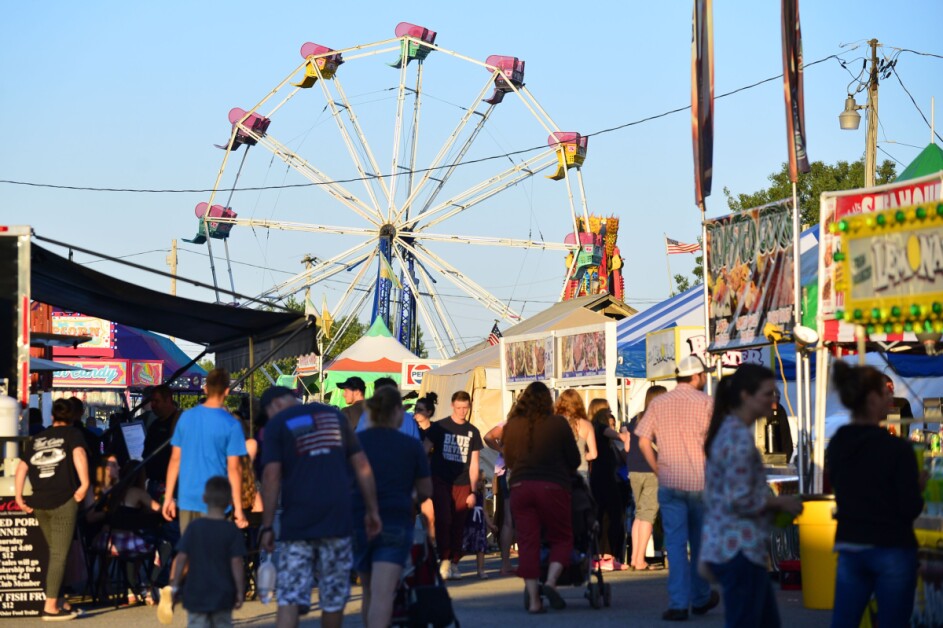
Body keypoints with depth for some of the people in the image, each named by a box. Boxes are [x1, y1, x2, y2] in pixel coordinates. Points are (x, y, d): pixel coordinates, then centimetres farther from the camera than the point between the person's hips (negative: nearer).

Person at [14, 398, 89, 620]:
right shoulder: (72, 434, 3)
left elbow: (21, 468, 11)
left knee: (54, 552, 18)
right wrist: (85, 484, -18)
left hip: (38, 502, 5)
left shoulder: (36, 439, 17)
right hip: (63, 501, -5)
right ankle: (51, 606, -9)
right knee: (59, 555, -4)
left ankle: (58, 599, 22)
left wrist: (19, 498, 10)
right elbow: (78, 454, -17)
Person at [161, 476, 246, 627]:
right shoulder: (232, 531, -5)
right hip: (223, 595, 0)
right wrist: (240, 591, -3)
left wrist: (174, 586, 2)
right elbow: (236, 562, -9)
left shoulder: (194, 527, -3)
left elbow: (181, 558, -5)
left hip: (196, 593, 0)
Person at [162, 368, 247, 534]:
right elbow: (233, 468, -10)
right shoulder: (231, 425, -10)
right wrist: (238, 508, -5)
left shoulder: (186, 417, 2)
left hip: (187, 500, 4)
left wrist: (168, 497, 12)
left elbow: (175, 459, 5)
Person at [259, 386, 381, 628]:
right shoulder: (334, 415, 14)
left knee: (290, 598, -5)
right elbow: (362, 465, 10)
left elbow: (271, 476, -8)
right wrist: (372, 510, 13)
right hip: (338, 517, 3)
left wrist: (266, 526, -6)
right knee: (334, 596, 13)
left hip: (296, 524, -3)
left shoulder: (277, 424, 2)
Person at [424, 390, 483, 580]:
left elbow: (473, 464, 13)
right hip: (440, 481, -2)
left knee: (458, 525, 2)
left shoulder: (472, 432, 11)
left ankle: (454, 563, 9)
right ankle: (445, 560, -10)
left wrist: (472, 491, 8)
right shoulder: (439, 427, 3)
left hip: (462, 485, 2)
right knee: (443, 520, -14)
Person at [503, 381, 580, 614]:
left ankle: (533, 599, 0)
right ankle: (550, 582, -11)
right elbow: (574, 459, 5)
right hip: (553, 487, -2)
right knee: (562, 539, 10)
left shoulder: (512, 425, 3)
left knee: (527, 543, 4)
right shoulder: (558, 423, -3)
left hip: (520, 487, 3)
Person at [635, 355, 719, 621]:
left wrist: (659, 470, 9)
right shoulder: (706, 403, -3)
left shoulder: (658, 403, 6)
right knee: (701, 542, 14)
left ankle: (678, 604, -7)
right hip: (701, 482, -1)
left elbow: (643, 441, 1)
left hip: (669, 482, 1)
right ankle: (701, 598, 25)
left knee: (675, 542, 1)